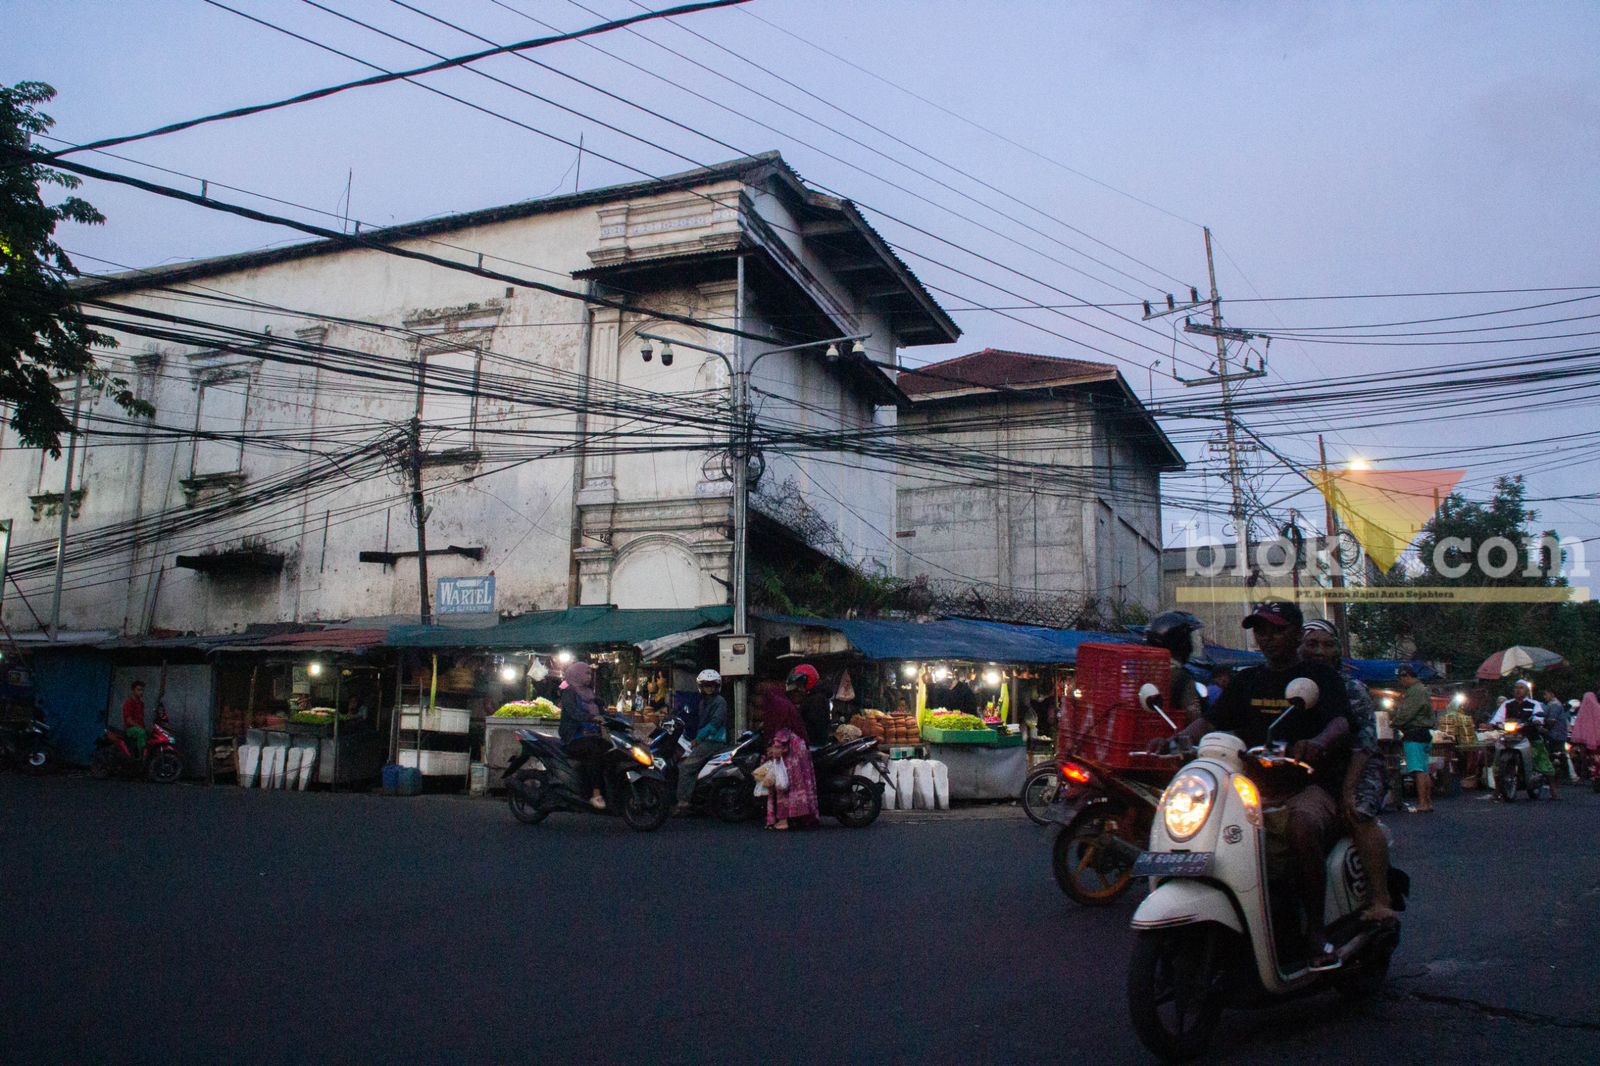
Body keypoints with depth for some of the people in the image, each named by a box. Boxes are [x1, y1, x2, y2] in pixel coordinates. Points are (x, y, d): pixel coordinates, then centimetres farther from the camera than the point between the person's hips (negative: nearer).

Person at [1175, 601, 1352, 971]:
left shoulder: (1320, 677, 6)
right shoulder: (1246, 681, 19)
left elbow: (1341, 723, -12)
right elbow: (1210, 721, 9)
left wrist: (1318, 743, -37)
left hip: (1307, 786, -4)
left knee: (1302, 825, -37)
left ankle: (1316, 928, -22)